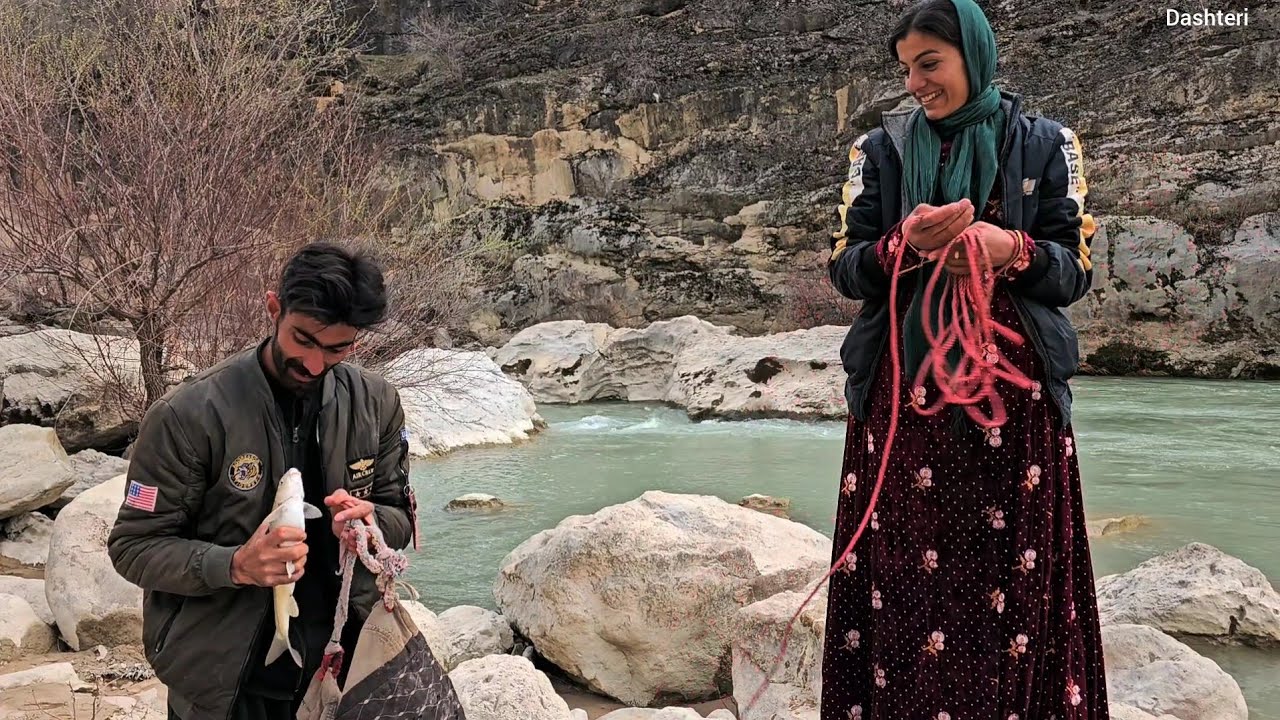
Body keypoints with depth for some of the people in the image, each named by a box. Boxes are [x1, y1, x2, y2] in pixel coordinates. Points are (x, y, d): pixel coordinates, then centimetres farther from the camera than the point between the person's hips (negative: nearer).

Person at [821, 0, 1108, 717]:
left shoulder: (1046, 145, 6)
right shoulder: (880, 149, 9)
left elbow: (1076, 269, 3)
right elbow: (845, 267, 4)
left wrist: (1012, 250, -17)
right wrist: (906, 246, -16)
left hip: (1015, 392, -1)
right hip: (905, 391, 1)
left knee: (1013, 579, -1)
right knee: (905, 575, -2)